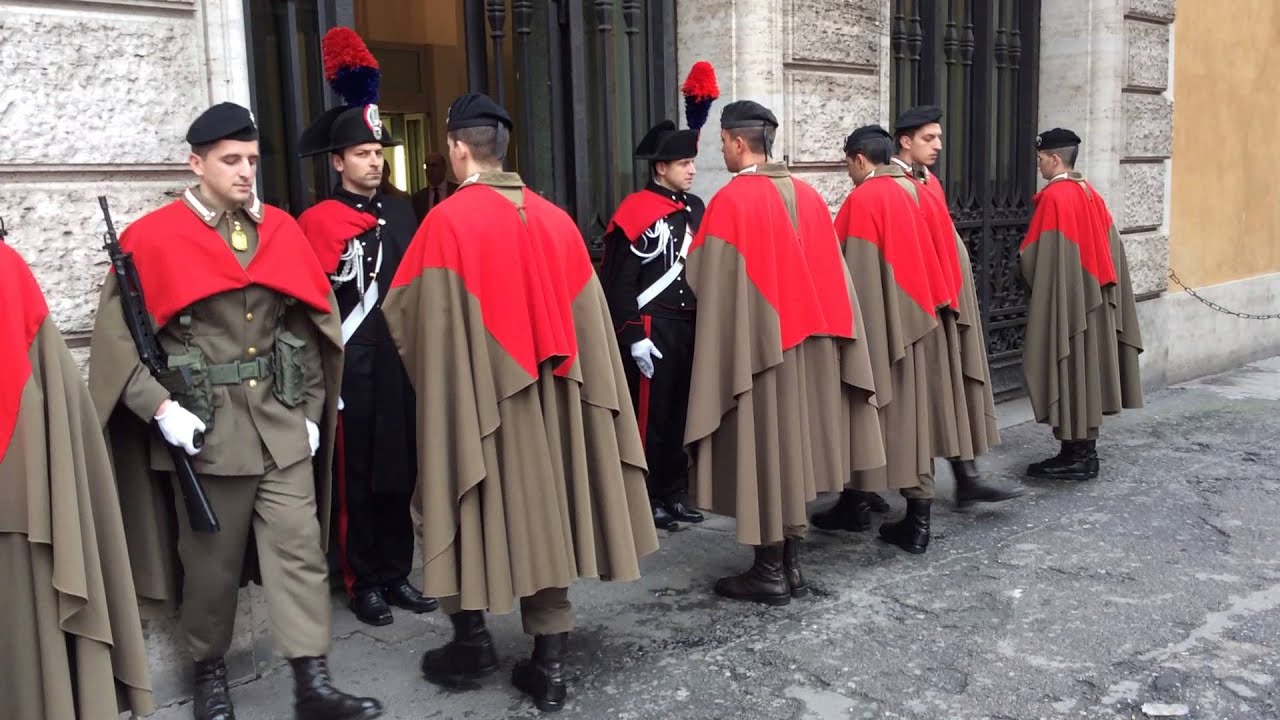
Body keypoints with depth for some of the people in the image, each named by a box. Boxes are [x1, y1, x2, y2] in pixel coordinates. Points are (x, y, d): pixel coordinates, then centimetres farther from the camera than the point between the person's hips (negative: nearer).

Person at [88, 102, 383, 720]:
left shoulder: (281, 230, 6)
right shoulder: (153, 238, -6)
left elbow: (310, 323, 10)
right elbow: (117, 332, -6)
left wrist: (312, 408, 7)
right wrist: (159, 406, -16)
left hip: (283, 421, 3)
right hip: (204, 425, -3)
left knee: (299, 550, 2)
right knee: (210, 561, 11)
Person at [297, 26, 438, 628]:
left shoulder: (401, 213, 11)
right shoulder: (317, 221, -7)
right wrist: (327, 376, -14)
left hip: (403, 365, 5)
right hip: (353, 372, -5)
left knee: (401, 473, 12)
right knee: (356, 479, 6)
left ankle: (396, 572, 26)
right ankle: (363, 582, 19)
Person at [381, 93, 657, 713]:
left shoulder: (448, 220, -11)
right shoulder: (554, 218, 4)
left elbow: (405, 311, -5)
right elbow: (585, 319, 7)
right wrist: (553, 364, 16)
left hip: (475, 392, -4)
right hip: (546, 395, 5)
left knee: (472, 514, 13)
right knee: (542, 515, 10)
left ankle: (472, 640, 24)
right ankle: (548, 666, 15)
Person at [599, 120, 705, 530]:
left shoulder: (694, 208, 11)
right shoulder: (636, 212, -11)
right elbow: (620, 282, -13)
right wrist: (634, 338, -16)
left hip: (691, 327, 7)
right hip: (653, 330, -7)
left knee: (682, 413, 13)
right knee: (650, 417, 2)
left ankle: (675, 493, 24)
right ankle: (647, 500, 13)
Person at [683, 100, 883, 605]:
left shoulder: (732, 201, -13)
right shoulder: (808, 195, 7)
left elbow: (706, 278, -8)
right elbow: (828, 271, 10)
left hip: (756, 343, -7)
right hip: (805, 342, 7)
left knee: (762, 452, 1)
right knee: (792, 447, 13)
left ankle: (770, 572, 9)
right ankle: (790, 565, 21)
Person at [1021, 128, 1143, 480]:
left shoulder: (1053, 197, -15)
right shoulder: (1091, 194, 10)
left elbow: (1036, 255, -15)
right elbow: (1107, 248, 13)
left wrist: (1023, 259, 5)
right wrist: (1091, 277, 18)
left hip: (1064, 301, -8)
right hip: (1094, 298, 8)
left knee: (1067, 374, -3)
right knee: (1085, 372, 12)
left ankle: (1074, 457, 2)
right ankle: (1085, 452, 19)